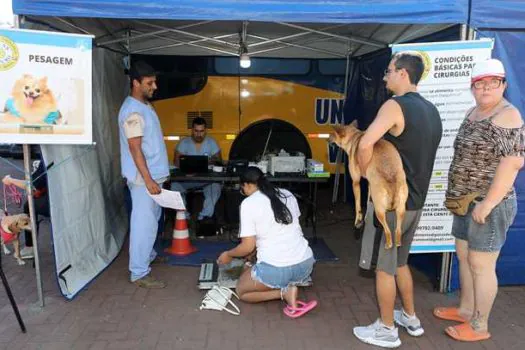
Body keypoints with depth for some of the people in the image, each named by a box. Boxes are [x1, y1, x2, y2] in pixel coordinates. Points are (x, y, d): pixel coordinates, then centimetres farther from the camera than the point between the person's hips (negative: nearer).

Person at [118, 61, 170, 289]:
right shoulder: (132, 111, -20)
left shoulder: (145, 105, 12)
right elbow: (135, 148, -23)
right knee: (144, 223, -5)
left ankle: (148, 254, 39)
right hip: (143, 177, -10)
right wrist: (148, 180, -25)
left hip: (153, 174, 10)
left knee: (152, 218, 22)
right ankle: (139, 273, 4)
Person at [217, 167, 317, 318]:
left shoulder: (248, 203, -8)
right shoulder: (287, 195, 9)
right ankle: (288, 287, 7)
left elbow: (248, 246, -9)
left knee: (241, 290, 21)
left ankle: (284, 292, -2)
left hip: (276, 270, -7)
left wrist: (228, 255, 12)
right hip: (306, 264, 7)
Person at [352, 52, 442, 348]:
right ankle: (410, 318, 36)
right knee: (400, 261, 23)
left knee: (384, 267, 6)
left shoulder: (395, 105, -17)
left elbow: (365, 144, -31)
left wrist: (366, 173, -12)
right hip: (415, 201, 9)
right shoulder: (431, 110, 10)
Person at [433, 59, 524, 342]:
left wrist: (487, 203, -24)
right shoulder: (474, 112, 12)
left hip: (488, 204, -9)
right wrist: (458, 195, 16)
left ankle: (479, 326, 17)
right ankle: (465, 310, 35)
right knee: (464, 257, 18)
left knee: (481, 265, 1)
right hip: (466, 201, 9)